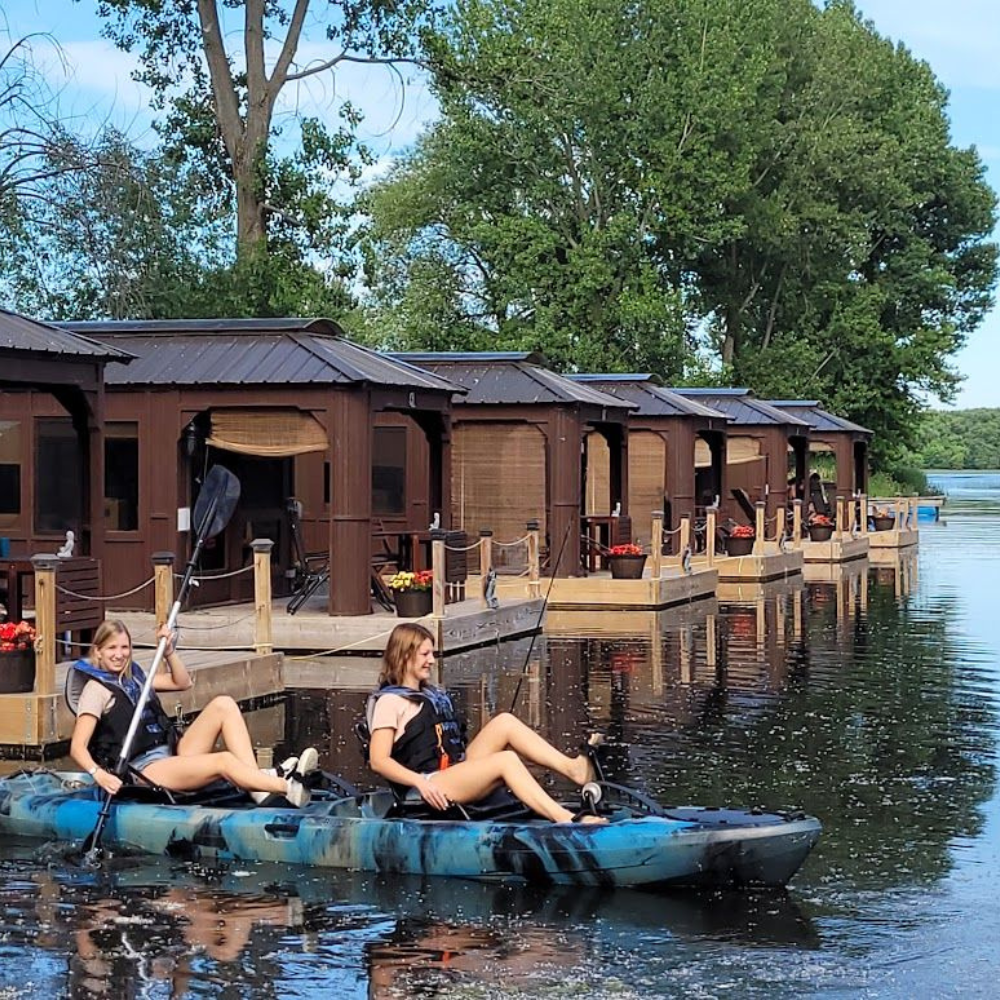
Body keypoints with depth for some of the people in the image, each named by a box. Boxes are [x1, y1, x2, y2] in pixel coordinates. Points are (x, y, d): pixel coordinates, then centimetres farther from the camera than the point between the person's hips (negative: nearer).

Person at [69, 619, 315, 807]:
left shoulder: (133, 676, 20)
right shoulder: (97, 689, -4)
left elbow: (182, 683, 24)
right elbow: (77, 747, -12)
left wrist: (169, 651, 6)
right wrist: (99, 775, -31)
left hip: (171, 754, 9)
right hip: (143, 770, -9)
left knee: (224, 705, -8)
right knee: (223, 761, -30)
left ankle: (261, 789, -22)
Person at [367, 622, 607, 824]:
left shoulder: (431, 695, 27)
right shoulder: (389, 701, 0)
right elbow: (378, 761, -10)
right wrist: (420, 782, -22)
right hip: (431, 786, -8)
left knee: (505, 722, -9)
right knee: (506, 760, -28)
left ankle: (572, 768, -22)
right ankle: (565, 819, -42)